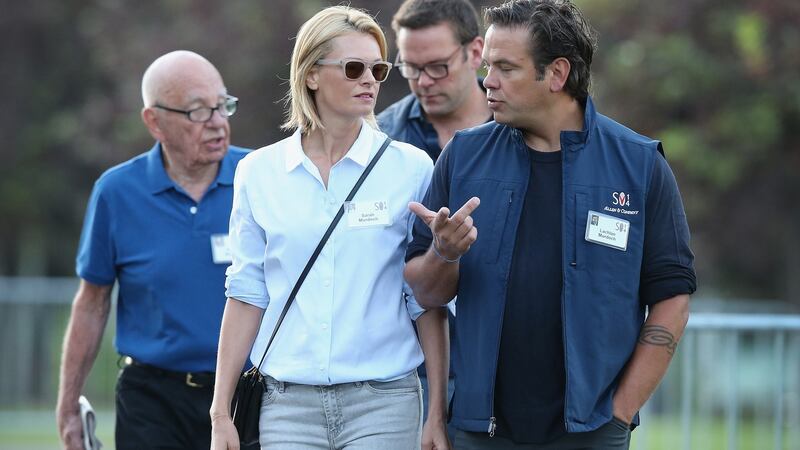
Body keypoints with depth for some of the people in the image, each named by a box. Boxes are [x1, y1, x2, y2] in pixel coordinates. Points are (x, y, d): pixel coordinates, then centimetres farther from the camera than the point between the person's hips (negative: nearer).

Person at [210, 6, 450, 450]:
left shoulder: (410, 168, 1)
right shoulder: (258, 172, 5)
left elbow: (427, 301, 2)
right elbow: (247, 295, 8)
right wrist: (221, 414, 5)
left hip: (382, 401, -1)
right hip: (287, 402, 1)